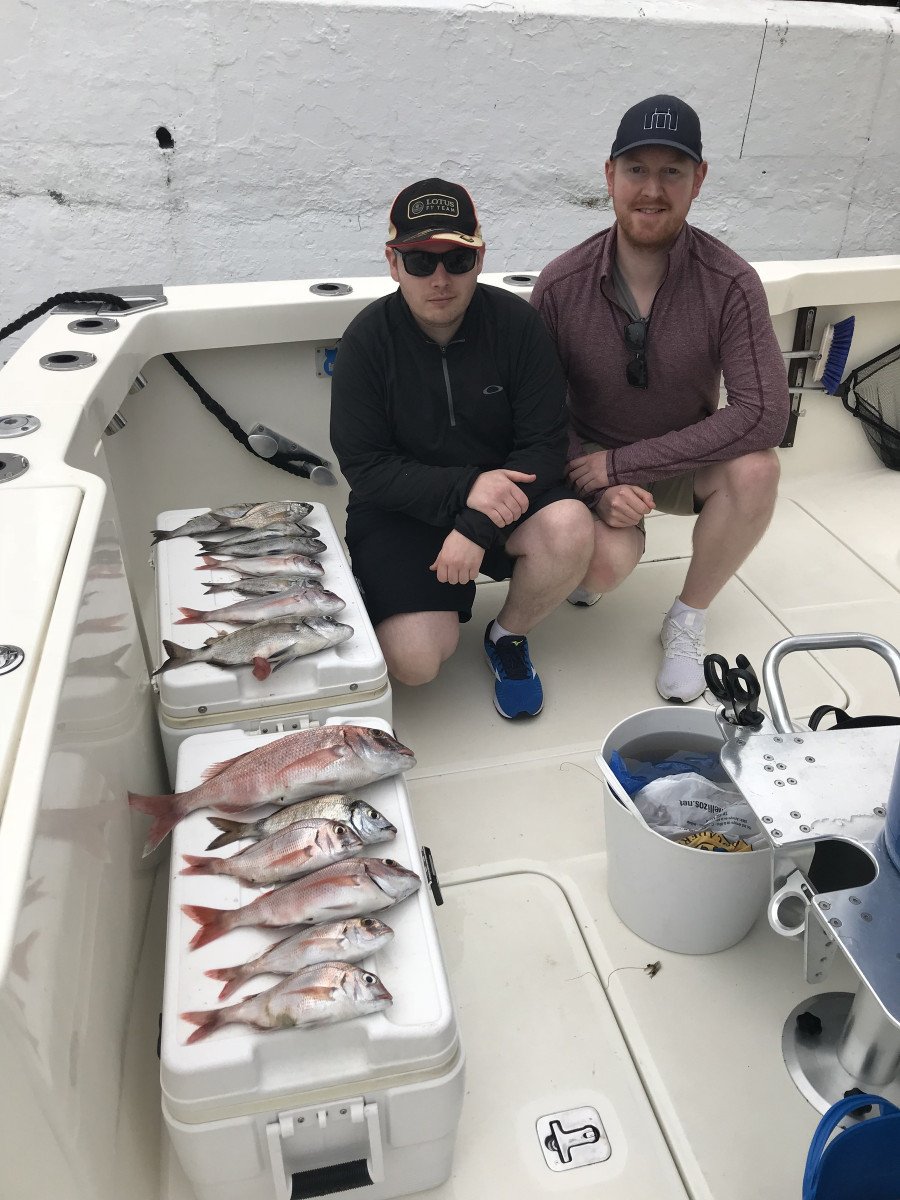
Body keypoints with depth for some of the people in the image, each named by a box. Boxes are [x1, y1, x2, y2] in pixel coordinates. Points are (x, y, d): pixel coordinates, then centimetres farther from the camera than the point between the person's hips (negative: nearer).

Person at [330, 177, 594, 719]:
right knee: (415, 662, -22)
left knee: (570, 528, -32)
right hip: (403, 510, -1)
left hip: (503, 491, 2)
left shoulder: (517, 323, -9)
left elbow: (544, 446, -11)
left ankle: (509, 636, 0)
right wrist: (464, 487, -26)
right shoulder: (368, 338, -11)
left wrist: (478, 526, -24)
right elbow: (364, 466, -12)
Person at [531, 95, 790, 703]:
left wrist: (624, 462, -27)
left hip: (683, 464, 1)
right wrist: (598, 489, -24)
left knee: (756, 468, -31)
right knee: (607, 562, -31)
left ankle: (688, 621, -5)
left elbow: (764, 414, -24)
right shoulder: (561, 285, -15)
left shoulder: (731, 284, -17)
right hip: (590, 461, -1)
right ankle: (606, 542, 12)